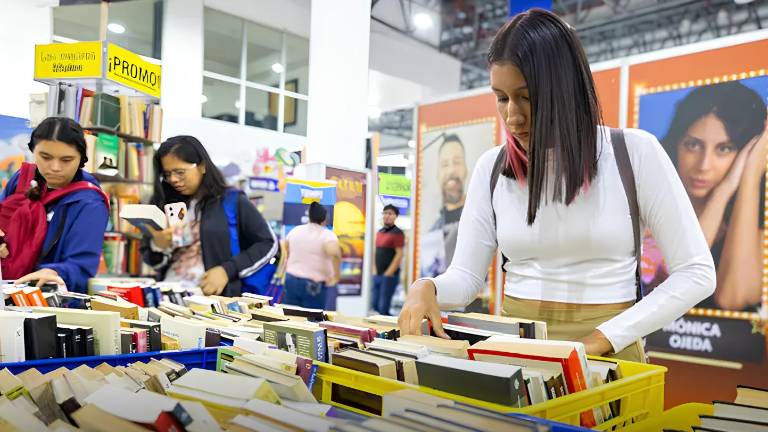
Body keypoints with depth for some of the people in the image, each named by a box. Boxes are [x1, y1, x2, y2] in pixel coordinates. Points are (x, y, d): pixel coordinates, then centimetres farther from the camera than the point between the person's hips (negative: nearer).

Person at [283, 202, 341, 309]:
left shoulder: (295, 230, 8)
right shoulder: (327, 235, -10)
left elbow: (285, 253, 20)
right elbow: (334, 253, -29)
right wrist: (337, 275, -19)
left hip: (291, 280, 5)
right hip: (314, 286, -5)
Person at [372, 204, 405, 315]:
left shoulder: (397, 233, -7)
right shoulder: (379, 232, 14)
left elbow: (399, 254, -13)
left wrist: (388, 273, -14)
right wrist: (374, 270, 7)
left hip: (389, 275, -8)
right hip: (377, 275, 8)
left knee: (383, 308, -7)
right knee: (374, 305, 9)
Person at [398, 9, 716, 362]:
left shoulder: (634, 152, -6)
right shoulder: (492, 167, 1)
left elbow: (696, 272, -4)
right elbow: (466, 276, 2)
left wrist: (602, 338, -12)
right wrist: (427, 288, -20)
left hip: (607, 354, -2)